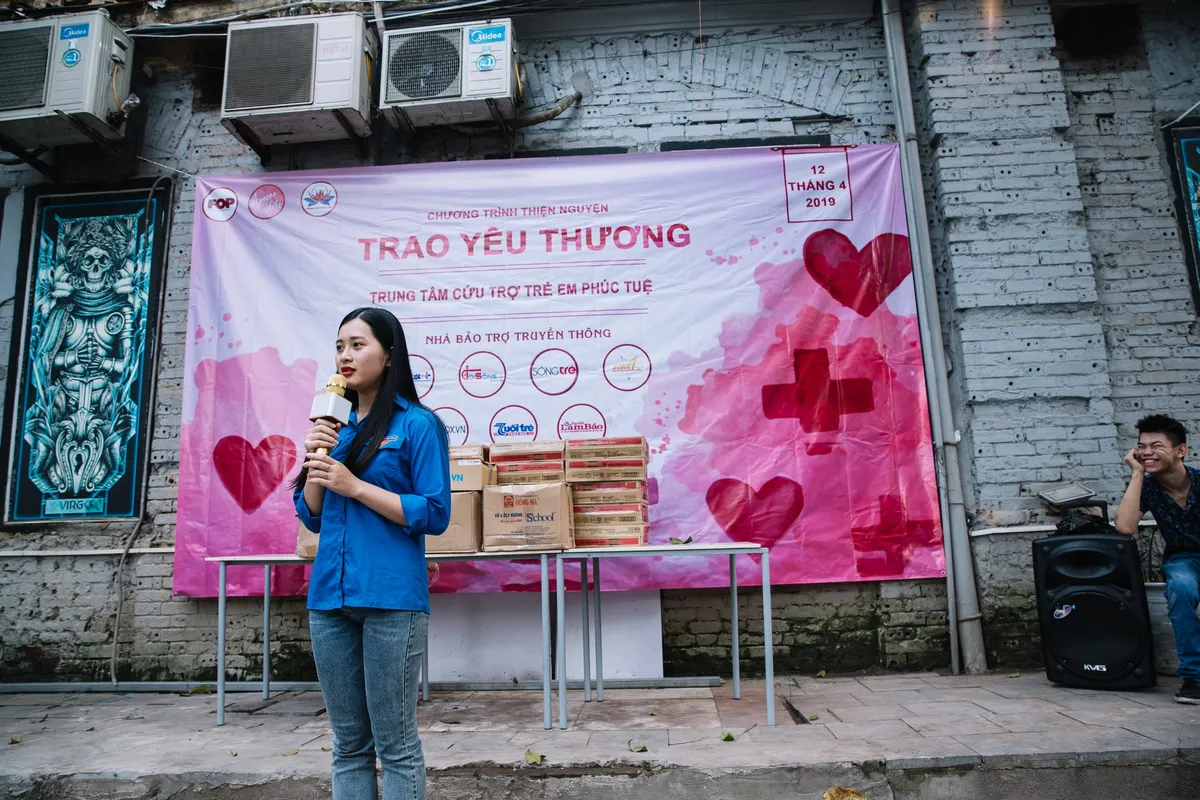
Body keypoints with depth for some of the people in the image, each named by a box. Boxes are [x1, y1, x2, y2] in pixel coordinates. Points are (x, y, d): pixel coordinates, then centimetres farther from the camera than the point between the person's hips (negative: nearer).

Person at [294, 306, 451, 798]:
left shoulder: (417, 424, -5)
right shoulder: (336, 425, 12)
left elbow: (434, 515, -11)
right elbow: (312, 518, 14)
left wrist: (355, 486, -14)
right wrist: (315, 460, -2)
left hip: (390, 597, -6)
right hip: (330, 594, 6)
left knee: (395, 744, 5)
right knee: (348, 743, 16)